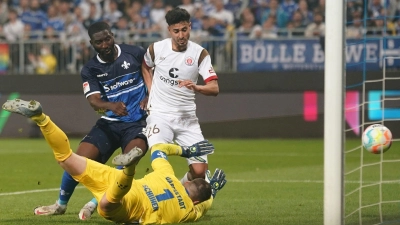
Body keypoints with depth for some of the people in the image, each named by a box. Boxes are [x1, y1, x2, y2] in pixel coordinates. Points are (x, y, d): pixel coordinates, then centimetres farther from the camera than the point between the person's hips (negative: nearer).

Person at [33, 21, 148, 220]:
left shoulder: (135, 54, -5)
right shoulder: (90, 70, -2)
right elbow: (94, 101, -14)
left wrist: (149, 98, -8)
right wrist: (111, 105, -36)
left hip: (137, 122, -2)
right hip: (109, 122, 2)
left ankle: (95, 203, -16)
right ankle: (61, 204, 16)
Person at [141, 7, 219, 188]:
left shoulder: (199, 54, -7)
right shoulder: (156, 49, -3)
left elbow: (214, 88, -16)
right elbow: (146, 66, 22)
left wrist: (196, 87, -36)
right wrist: (151, 93, 11)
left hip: (187, 117, 1)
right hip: (159, 114, -1)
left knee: (199, 171, -5)